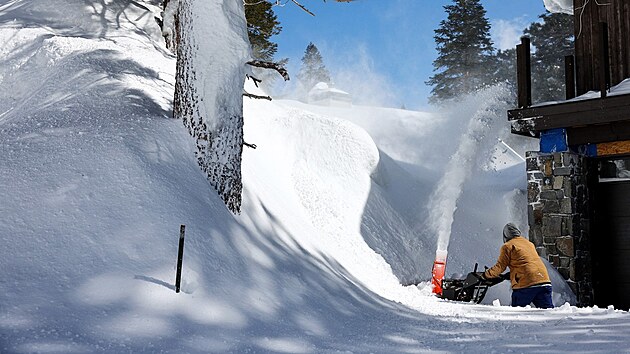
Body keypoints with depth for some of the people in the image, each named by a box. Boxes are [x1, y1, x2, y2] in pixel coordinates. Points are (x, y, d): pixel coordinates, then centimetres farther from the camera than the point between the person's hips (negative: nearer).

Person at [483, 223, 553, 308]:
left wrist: (486, 275, 17)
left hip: (526, 284, -6)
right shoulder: (530, 244, 25)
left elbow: (500, 267, 2)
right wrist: (509, 275, 38)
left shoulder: (507, 246, 4)